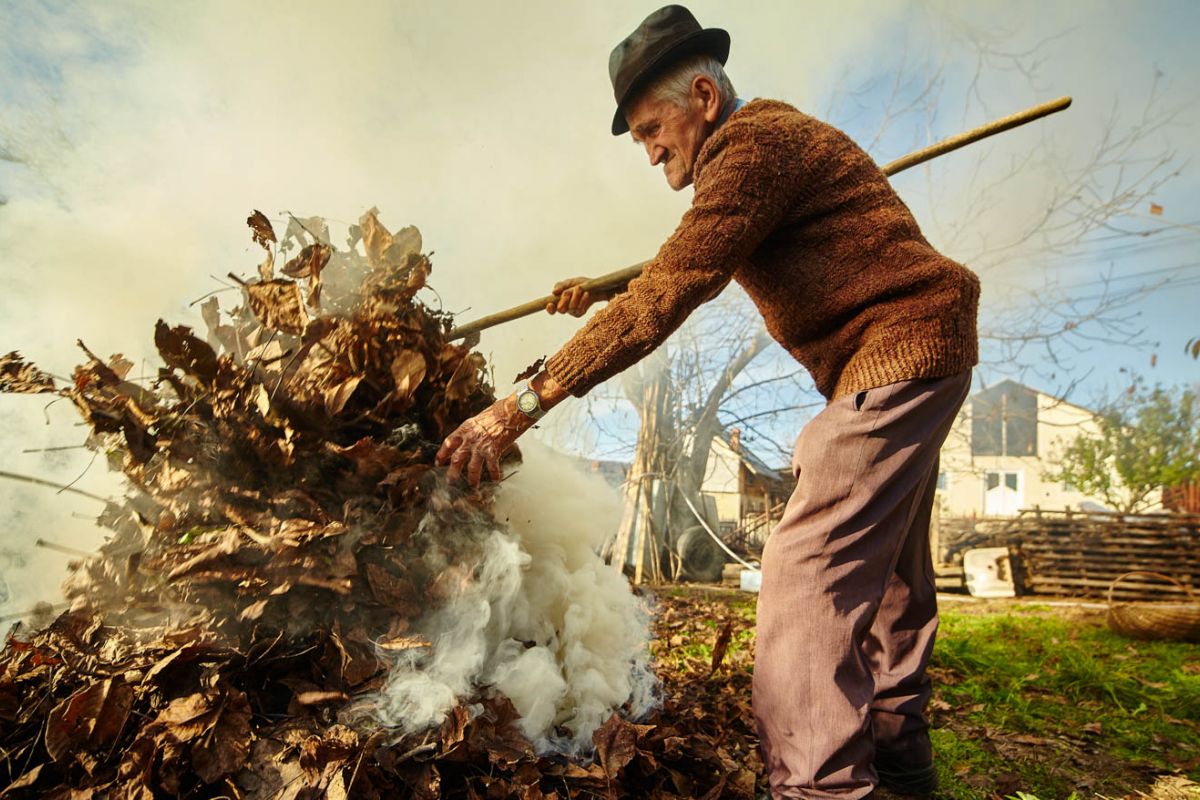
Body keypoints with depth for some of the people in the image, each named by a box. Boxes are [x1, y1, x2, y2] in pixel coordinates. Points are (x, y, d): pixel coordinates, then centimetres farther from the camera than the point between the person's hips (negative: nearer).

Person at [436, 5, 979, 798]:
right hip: (911, 354, 11)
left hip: (898, 351, -11)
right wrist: (599, 292, 17)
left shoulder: (755, 146, -18)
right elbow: (691, 269, 25)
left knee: (809, 566, -16)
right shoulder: (765, 141, 15)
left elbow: (665, 298, -28)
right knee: (885, 562, 17)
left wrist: (523, 404, -28)